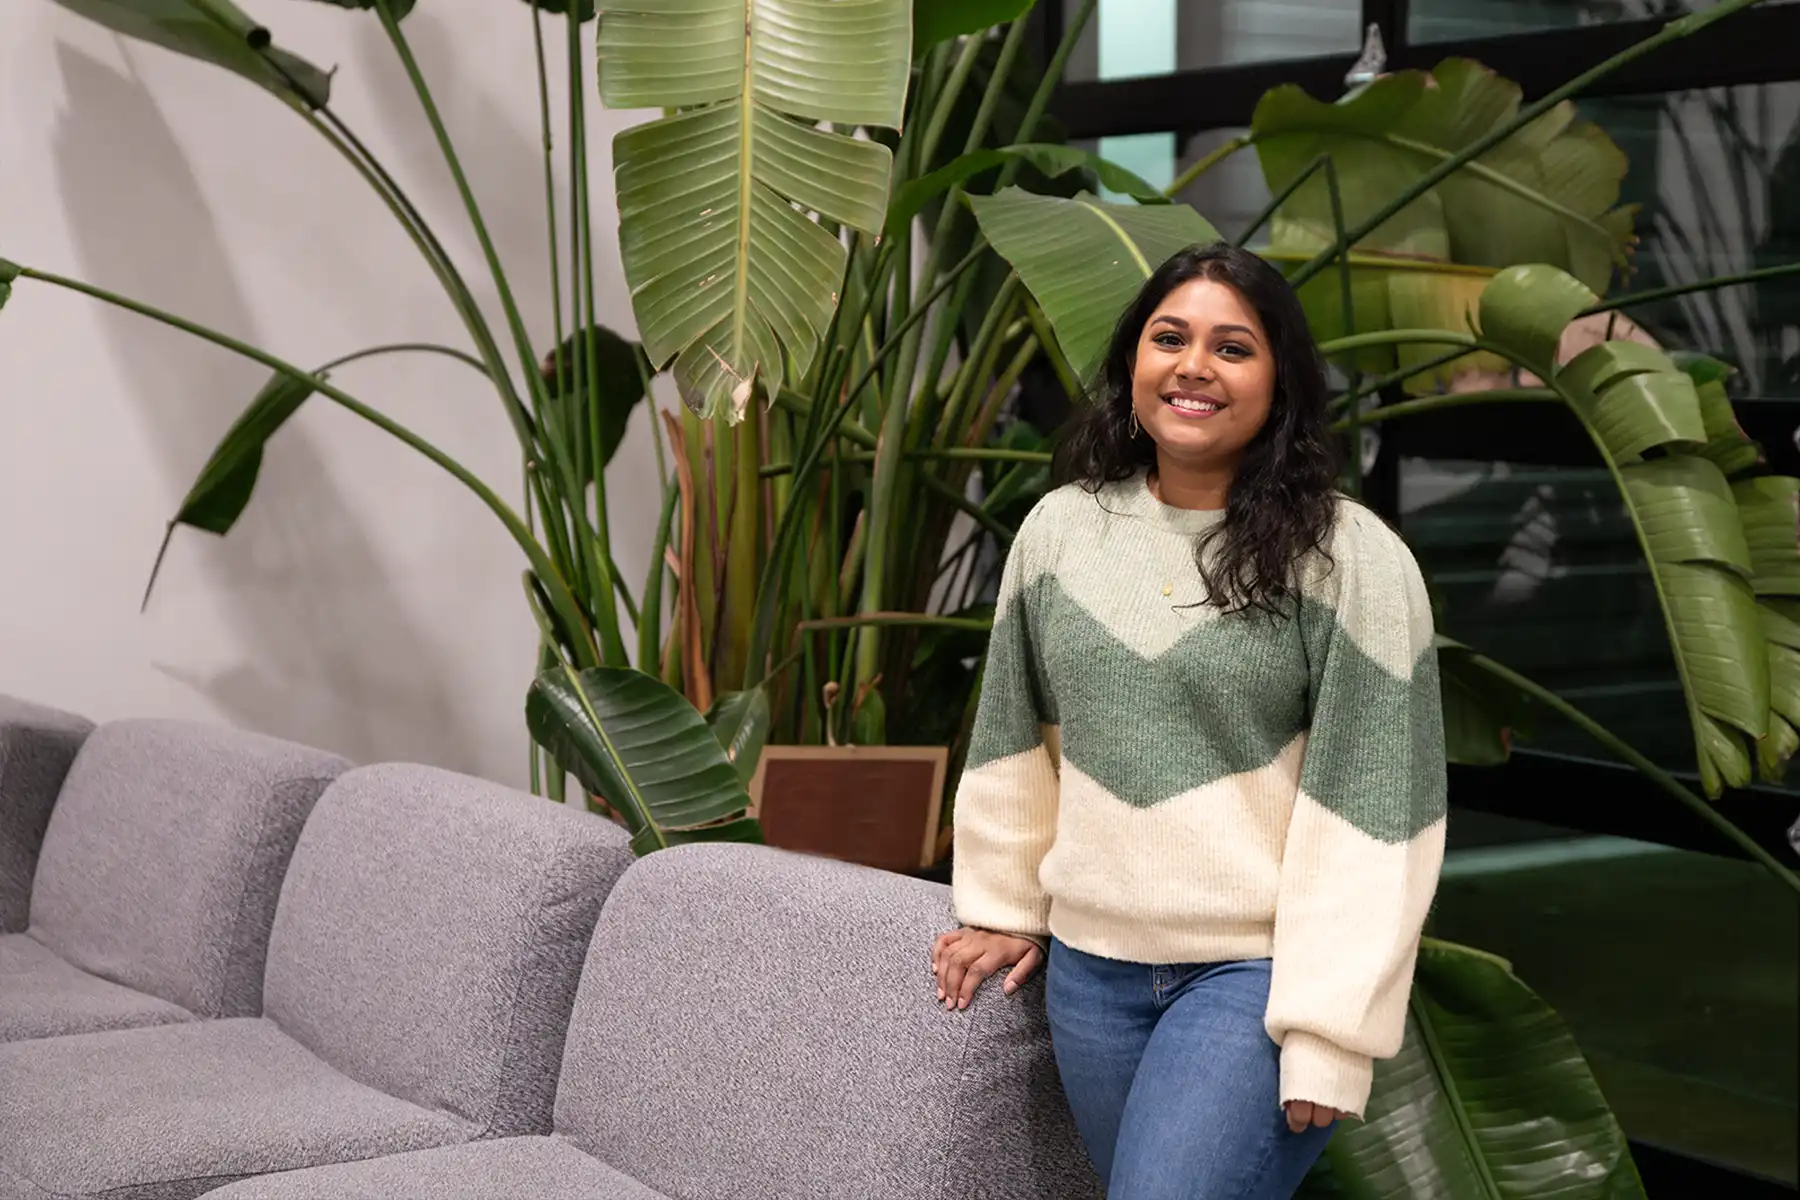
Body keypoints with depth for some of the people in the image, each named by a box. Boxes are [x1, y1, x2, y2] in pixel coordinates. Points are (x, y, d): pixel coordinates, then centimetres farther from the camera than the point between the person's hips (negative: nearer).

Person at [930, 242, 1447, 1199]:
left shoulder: (1352, 557, -10)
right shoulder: (1060, 527, 5)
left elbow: (1371, 803, -12)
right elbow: (1017, 735, 15)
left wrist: (1330, 1026, -15)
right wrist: (1002, 903, 18)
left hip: (1257, 973, -5)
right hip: (1089, 965, 5)